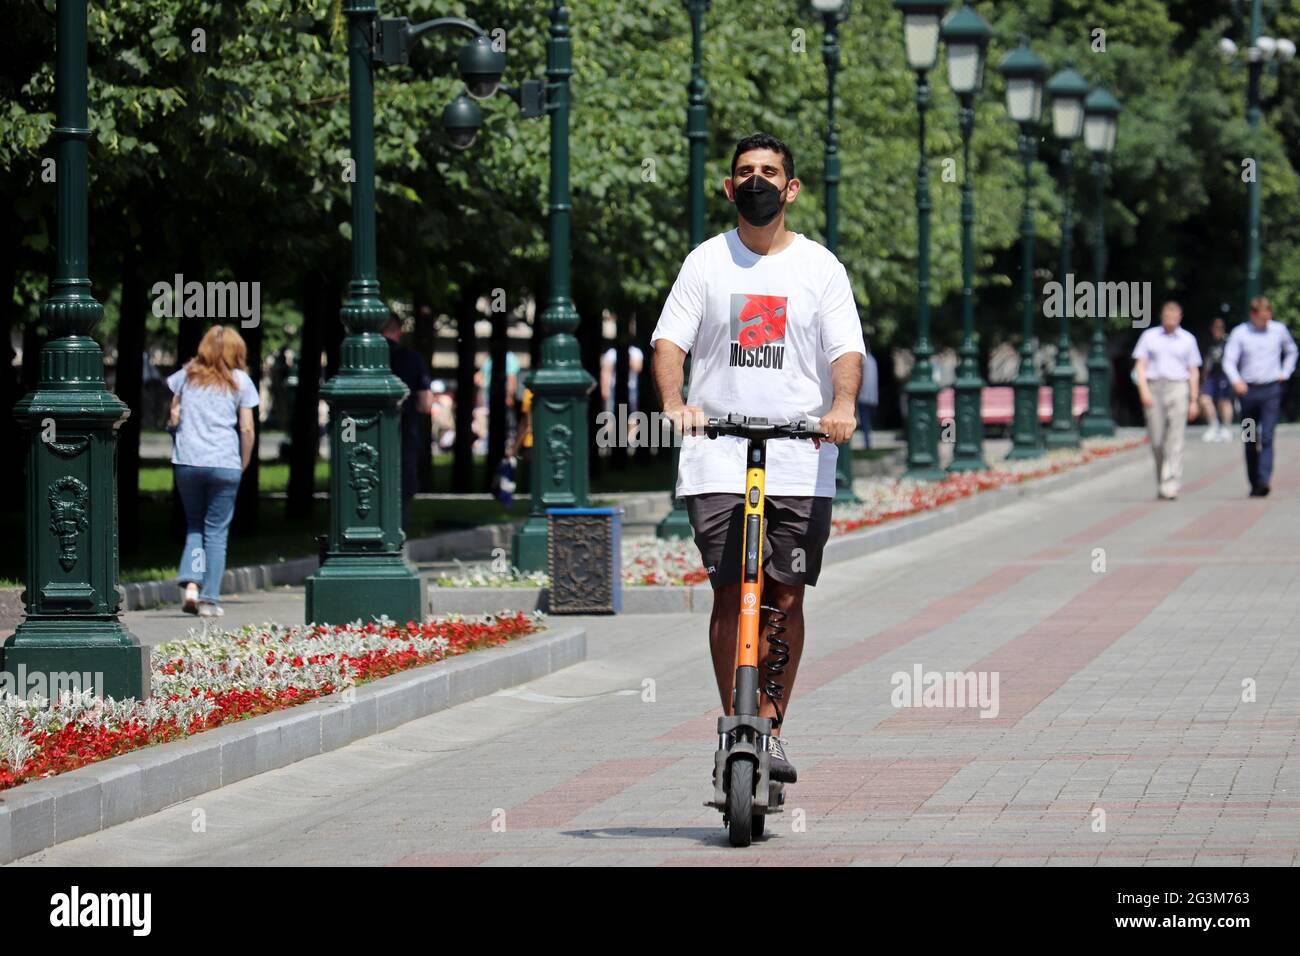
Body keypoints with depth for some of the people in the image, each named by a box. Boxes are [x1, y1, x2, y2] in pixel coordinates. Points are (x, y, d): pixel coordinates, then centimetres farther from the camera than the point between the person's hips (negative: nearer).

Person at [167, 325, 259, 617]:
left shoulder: (186, 375, 9)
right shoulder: (240, 381, 3)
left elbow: (173, 417, 9)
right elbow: (247, 429, 0)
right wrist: (244, 463, 10)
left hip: (187, 461, 2)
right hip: (225, 463, -2)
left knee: (194, 525, 16)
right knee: (216, 530, 5)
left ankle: (190, 583, -5)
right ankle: (209, 599, 2)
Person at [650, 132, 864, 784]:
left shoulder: (819, 265, 8)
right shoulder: (706, 262, 9)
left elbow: (846, 349, 0)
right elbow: (669, 340, 2)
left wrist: (842, 404, -21)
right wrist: (675, 403, -18)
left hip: (800, 460, 0)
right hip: (718, 458, 0)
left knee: (785, 598, 0)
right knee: (730, 595, -5)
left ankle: (770, 729, 11)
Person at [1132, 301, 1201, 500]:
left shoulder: (1188, 339, 10)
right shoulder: (1149, 336, 10)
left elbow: (1193, 372, 11)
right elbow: (1140, 365, 5)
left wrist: (1193, 401, 6)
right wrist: (1144, 390, -8)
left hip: (1178, 388, -1)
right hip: (1153, 388, 1)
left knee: (1175, 440, -12)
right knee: (1157, 441, 3)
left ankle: (1170, 485, -17)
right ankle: (1162, 481, 20)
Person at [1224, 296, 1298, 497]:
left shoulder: (1279, 330, 5)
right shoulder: (1239, 333, 0)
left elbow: (1291, 351, 24)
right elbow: (1229, 360, -6)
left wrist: (1285, 373, 11)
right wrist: (1236, 380, -24)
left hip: (1271, 391, -1)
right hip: (1248, 390, 1)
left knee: (1267, 437, -15)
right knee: (1250, 441, 7)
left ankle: (1264, 482, -23)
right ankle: (1254, 483, 17)